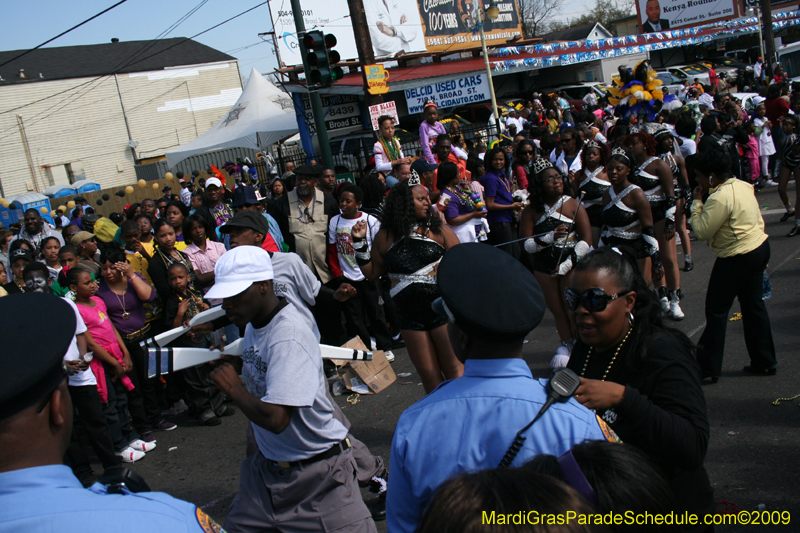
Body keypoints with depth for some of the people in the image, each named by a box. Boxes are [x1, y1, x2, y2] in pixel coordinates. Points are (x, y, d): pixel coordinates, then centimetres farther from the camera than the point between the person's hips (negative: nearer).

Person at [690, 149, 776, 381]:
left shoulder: (719, 198, -22)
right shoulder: (743, 186, 8)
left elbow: (702, 231, -20)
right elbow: (758, 220, 15)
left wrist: (697, 203, -10)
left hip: (737, 258, -10)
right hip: (760, 247, 10)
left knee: (716, 310, -1)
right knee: (753, 305, 17)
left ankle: (708, 366, 6)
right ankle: (764, 362, 25)